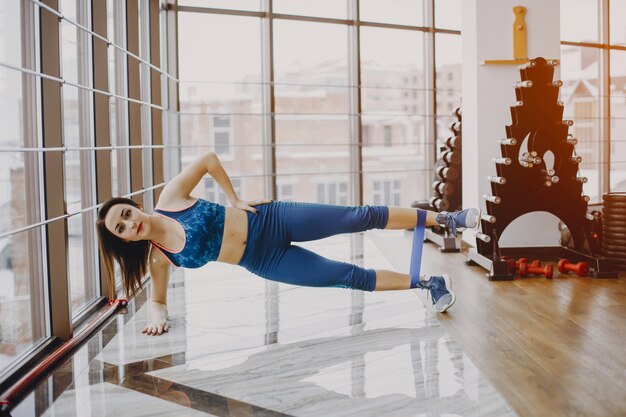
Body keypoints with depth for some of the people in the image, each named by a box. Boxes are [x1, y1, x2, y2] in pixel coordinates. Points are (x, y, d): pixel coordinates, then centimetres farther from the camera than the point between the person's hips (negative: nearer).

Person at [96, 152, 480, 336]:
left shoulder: (171, 196, -8)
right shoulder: (158, 257, -3)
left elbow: (209, 159, 0)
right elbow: (158, 297, 12)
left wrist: (235, 199, -3)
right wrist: (158, 316, -8)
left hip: (269, 220, -1)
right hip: (264, 262, 1)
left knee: (358, 217, -7)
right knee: (350, 277, -4)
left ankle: (442, 217, 9)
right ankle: (429, 283, 10)